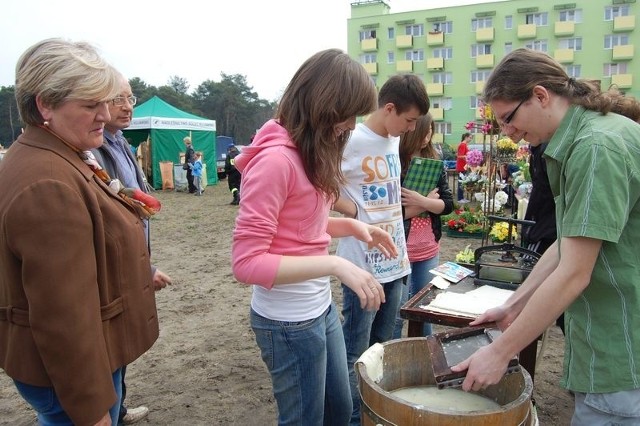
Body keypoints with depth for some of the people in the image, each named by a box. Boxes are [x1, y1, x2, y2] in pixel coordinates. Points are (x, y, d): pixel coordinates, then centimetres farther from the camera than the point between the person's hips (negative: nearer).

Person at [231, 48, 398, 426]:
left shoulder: (313, 152, 5)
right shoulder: (276, 158, -23)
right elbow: (246, 262, -25)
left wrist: (351, 225, 1)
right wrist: (335, 264, -29)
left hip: (321, 306, 9)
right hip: (289, 320, -9)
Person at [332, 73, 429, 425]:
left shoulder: (393, 140, 10)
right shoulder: (352, 140, -14)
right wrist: (356, 212, -15)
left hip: (394, 261, 8)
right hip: (364, 264, -8)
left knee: (382, 347, 20)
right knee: (355, 353, 4)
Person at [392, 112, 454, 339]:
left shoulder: (434, 161, 5)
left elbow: (448, 204, 1)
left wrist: (421, 201, -18)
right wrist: (429, 201, -11)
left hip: (429, 248, 5)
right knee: (397, 313, 5)